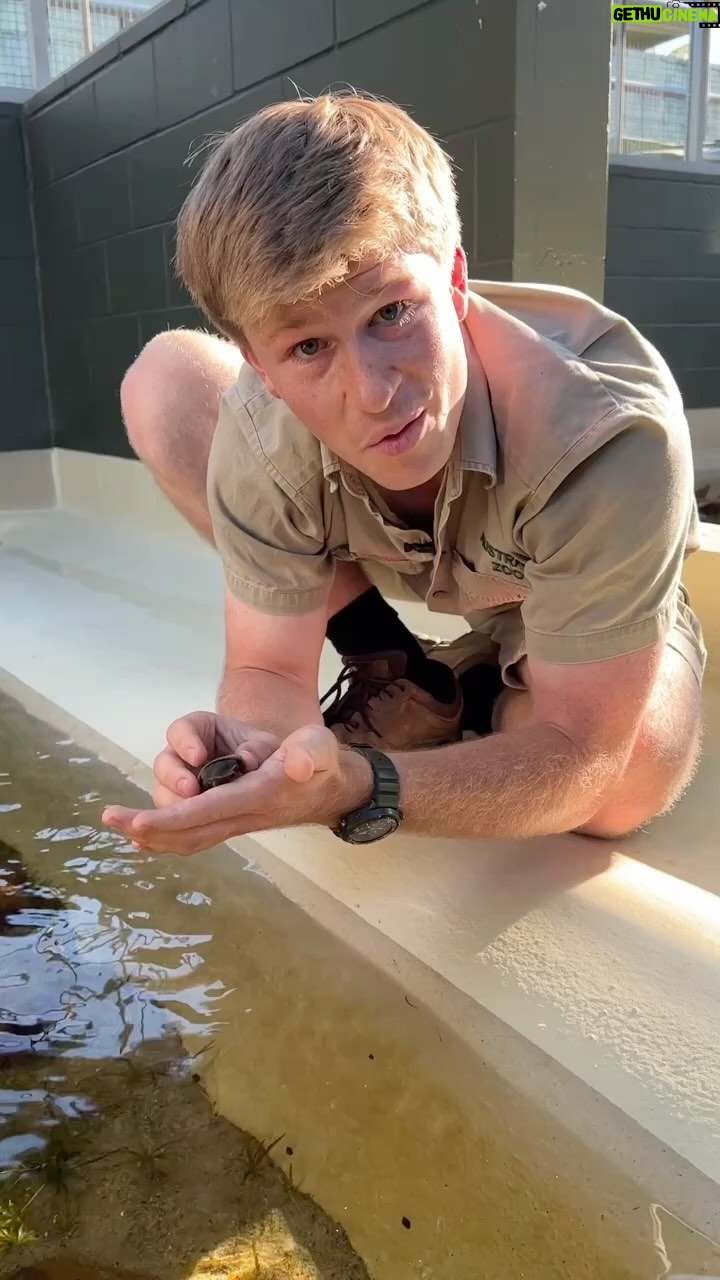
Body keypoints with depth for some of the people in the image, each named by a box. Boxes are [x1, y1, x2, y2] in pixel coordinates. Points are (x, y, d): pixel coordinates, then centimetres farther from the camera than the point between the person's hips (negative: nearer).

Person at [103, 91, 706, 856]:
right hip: (405, 571, 3)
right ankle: (398, 670, -3)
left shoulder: (612, 436, -41)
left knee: (629, 780, -36)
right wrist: (253, 741, -45)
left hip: (585, 603, -2)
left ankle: (485, 693, 1)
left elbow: (580, 758, -36)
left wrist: (356, 789, -53)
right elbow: (268, 668, -21)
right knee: (160, 381, -16)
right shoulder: (262, 438, -30)